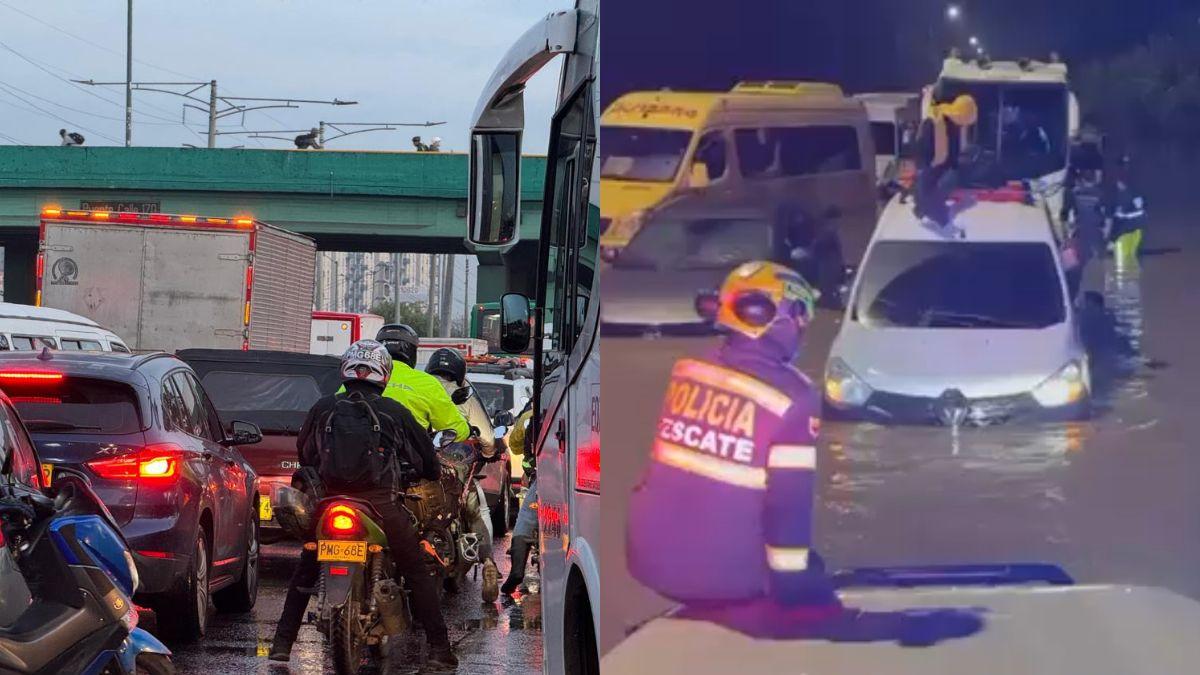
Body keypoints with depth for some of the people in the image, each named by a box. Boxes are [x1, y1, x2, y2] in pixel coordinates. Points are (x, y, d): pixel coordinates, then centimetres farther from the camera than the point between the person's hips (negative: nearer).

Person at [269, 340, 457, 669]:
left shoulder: (323, 408, 9)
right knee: (417, 573, 9)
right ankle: (439, 648, 4)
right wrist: (432, 475, 34)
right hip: (382, 503, -2)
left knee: (305, 571, 19)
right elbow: (427, 458, 12)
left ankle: (282, 642, 15)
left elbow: (304, 451, 23)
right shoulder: (395, 412, 5)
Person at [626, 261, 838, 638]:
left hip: (651, 557, 6)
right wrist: (791, 580, -6)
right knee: (815, 596, 18)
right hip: (723, 573, -6)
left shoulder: (684, 373, 4)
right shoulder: (791, 398, -15)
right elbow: (790, 499, -15)